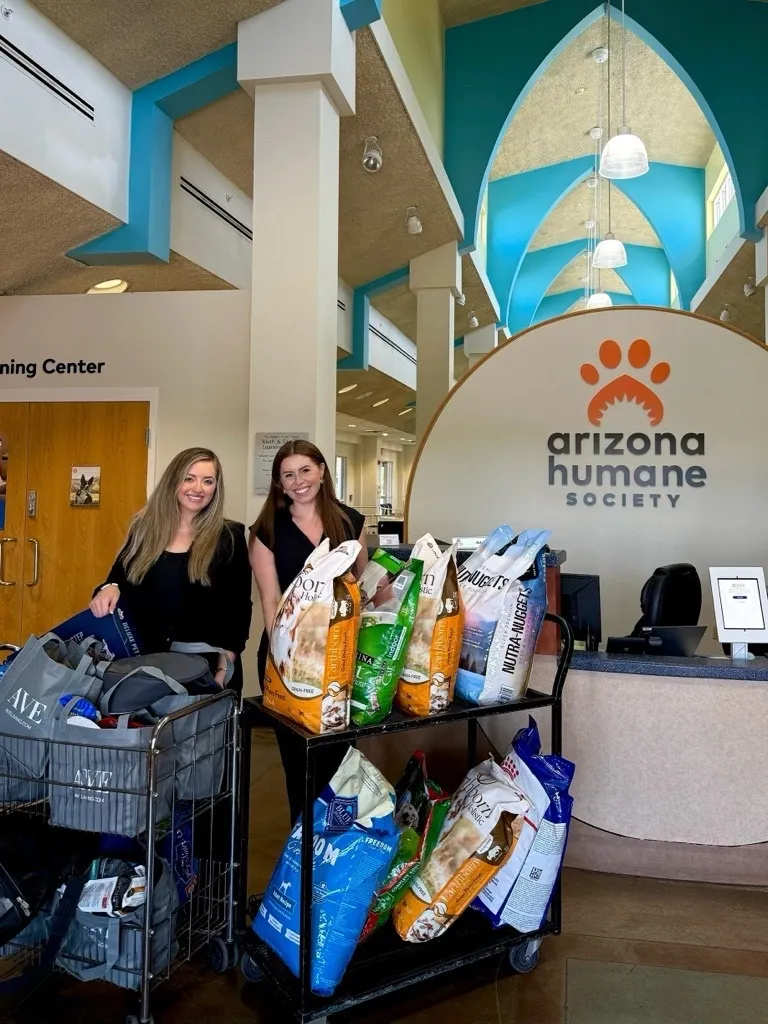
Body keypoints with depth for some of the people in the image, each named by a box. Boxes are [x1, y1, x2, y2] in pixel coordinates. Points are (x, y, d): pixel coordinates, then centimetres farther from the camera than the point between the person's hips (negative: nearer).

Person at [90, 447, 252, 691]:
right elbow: (119, 577, 10)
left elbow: (238, 607, -5)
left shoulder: (229, 536, -3)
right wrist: (109, 589, -13)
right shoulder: (144, 528, 6)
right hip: (146, 661, 3)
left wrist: (225, 667, -14)